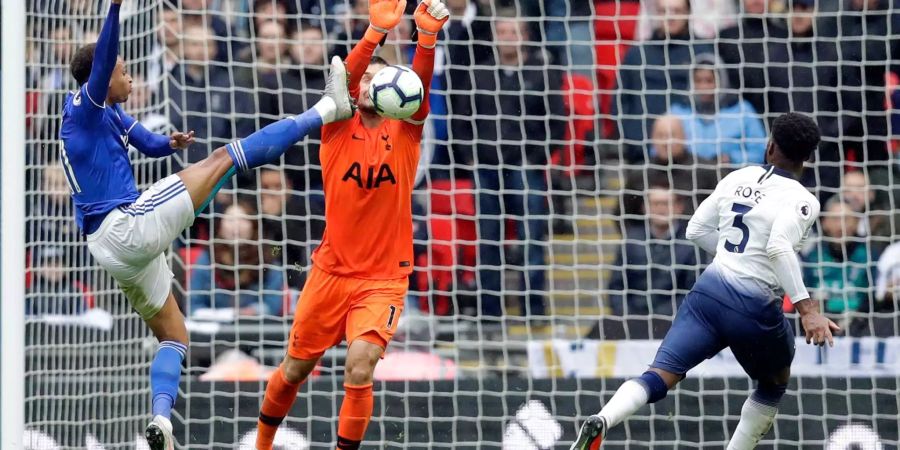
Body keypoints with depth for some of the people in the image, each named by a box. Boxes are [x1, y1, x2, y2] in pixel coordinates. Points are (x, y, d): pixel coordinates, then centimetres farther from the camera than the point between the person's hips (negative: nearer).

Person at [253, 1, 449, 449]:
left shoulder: (404, 133, 2)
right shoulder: (338, 129, 0)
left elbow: (420, 88, -16)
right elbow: (342, 81, -19)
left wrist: (427, 37, -35)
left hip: (383, 278, -1)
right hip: (331, 272, 1)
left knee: (359, 370, -19)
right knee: (294, 369, 10)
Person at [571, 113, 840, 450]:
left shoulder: (738, 179, 11)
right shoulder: (801, 201, -6)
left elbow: (697, 230, 17)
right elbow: (779, 248, -23)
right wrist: (807, 309, -27)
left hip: (709, 291, 4)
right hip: (755, 308, -4)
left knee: (659, 376, -8)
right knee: (774, 385, 25)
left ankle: (602, 422, -36)